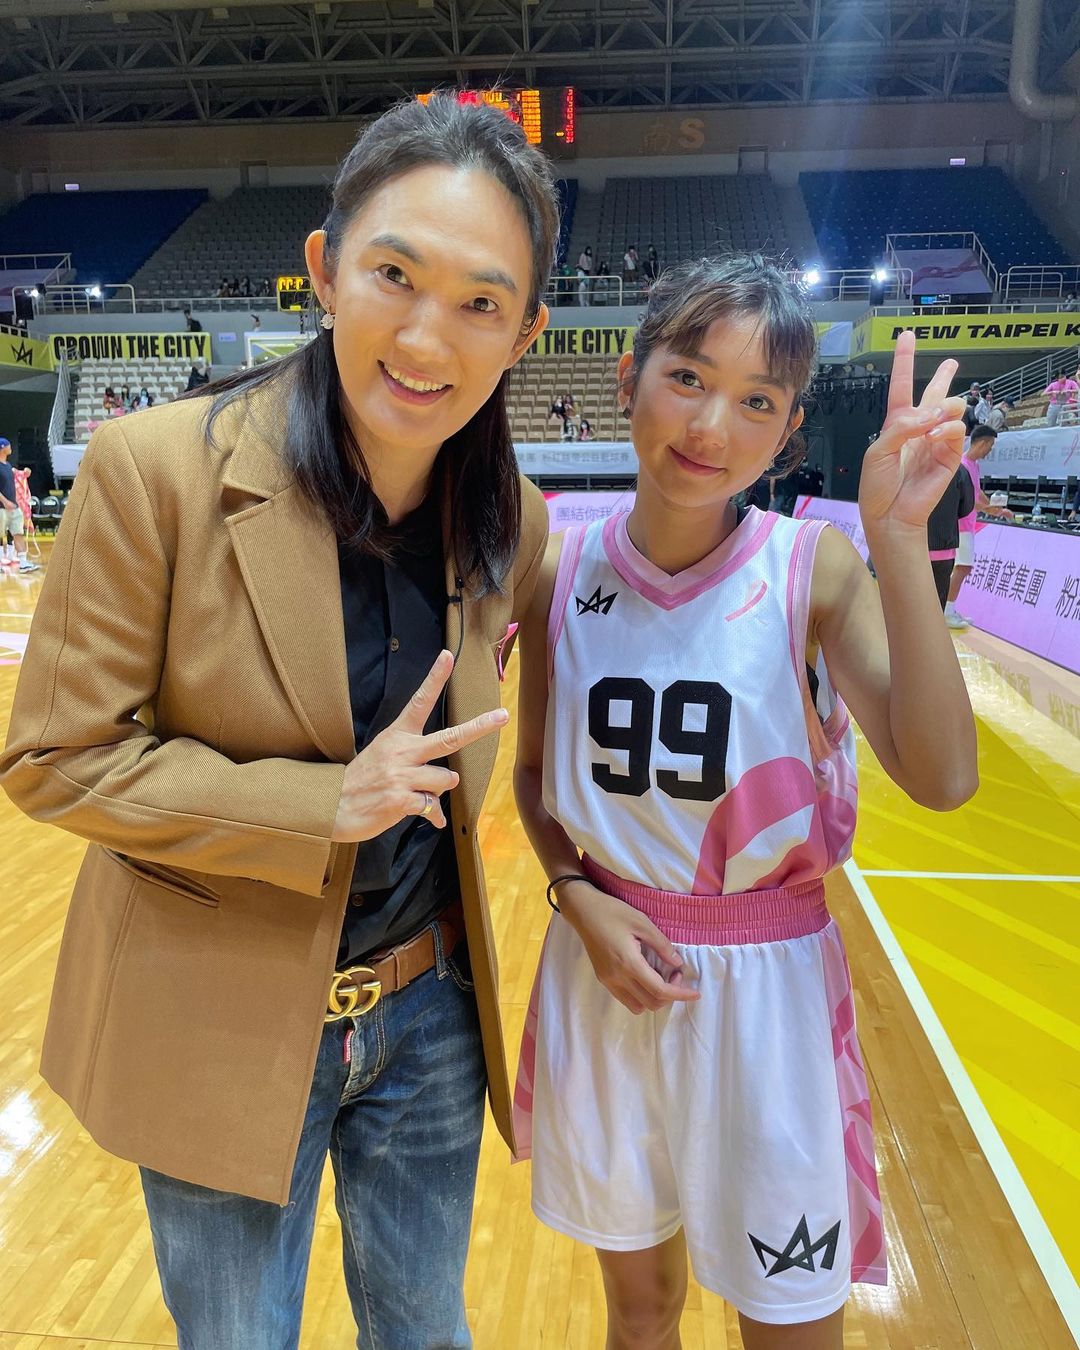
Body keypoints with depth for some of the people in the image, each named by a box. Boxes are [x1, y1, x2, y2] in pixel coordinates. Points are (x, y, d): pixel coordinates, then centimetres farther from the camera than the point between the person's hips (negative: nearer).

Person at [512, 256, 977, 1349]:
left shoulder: (814, 567, -12)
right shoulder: (563, 572, -5)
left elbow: (940, 778, -23)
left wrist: (898, 540, -29)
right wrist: (579, 894, -10)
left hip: (766, 982, -2)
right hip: (603, 970, 2)